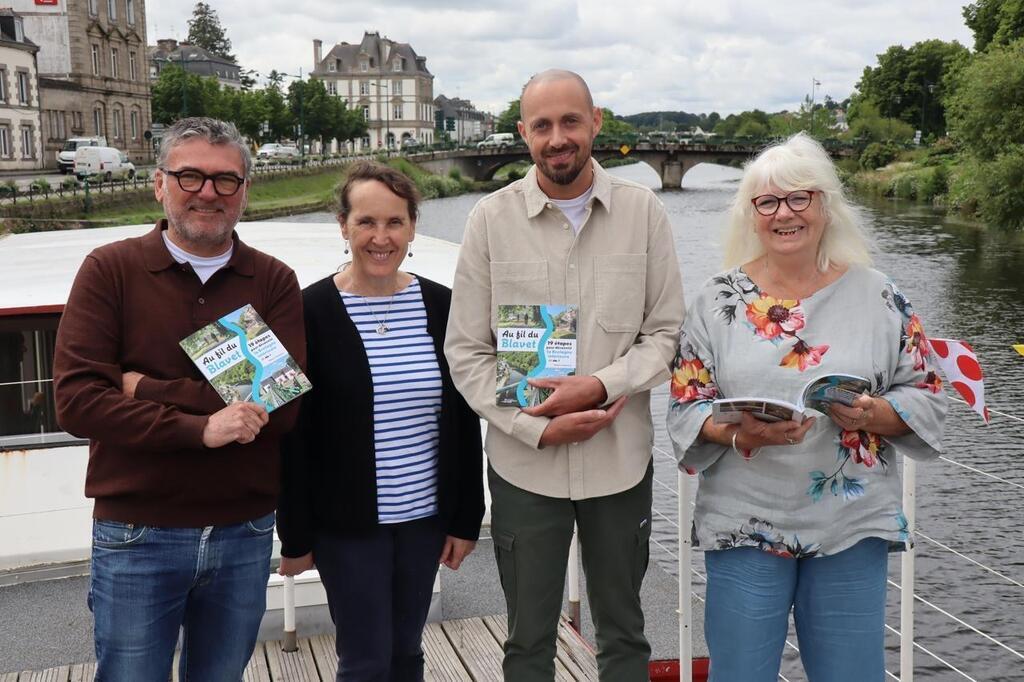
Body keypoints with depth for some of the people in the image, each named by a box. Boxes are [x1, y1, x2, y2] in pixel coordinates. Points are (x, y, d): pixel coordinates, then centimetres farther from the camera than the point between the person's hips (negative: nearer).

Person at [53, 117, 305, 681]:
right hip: (137, 537, -2)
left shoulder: (275, 282, 0)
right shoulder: (109, 270, -4)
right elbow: (75, 400, -14)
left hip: (245, 534, 2)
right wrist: (199, 428, -23)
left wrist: (149, 390, -15)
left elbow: (284, 405, -12)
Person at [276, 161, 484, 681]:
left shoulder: (440, 306, 1)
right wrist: (295, 536, -7)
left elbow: (464, 423, 5)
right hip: (347, 525, -3)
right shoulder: (310, 311, -9)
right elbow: (293, 435, -8)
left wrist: (466, 518, 5)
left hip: (425, 517, 4)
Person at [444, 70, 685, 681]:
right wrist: (538, 427, -14)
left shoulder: (643, 211, -1)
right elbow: (466, 352, -3)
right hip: (525, 464, 0)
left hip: (621, 458, 1)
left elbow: (667, 331, 1)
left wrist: (602, 385, -17)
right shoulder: (491, 219, -3)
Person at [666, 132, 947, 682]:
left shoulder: (876, 296, 2)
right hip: (744, 526, 0)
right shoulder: (719, 300, 1)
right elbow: (685, 408, 0)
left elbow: (925, 395, 4)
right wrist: (740, 433, -19)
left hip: (851, 527, 1)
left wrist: (874, 415, -16)